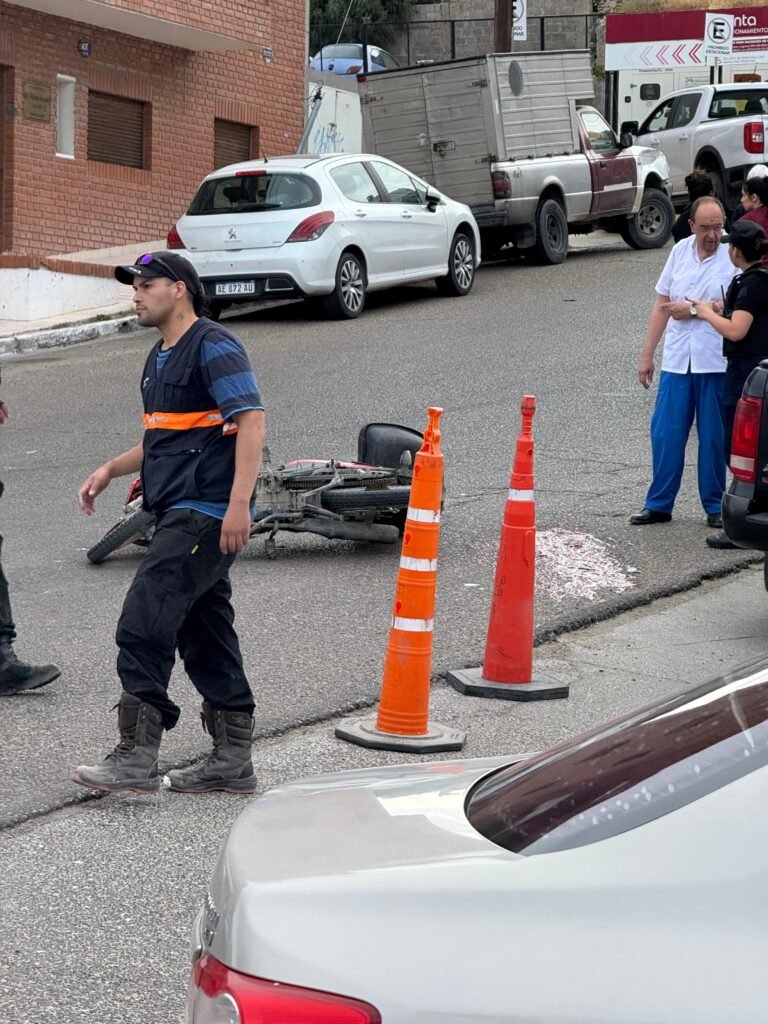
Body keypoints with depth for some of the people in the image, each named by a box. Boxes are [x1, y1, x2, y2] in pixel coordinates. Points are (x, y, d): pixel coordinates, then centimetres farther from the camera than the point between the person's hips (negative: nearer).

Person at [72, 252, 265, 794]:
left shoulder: (214, 345, -10)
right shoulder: (161, 357, 20)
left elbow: (251, 422, -19)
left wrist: (239, 503, -28)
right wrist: (111, 469, 16)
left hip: (206, 514, -10)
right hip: (180, 515, 10)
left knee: (143, 624, -14)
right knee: (203, 635, 11)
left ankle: (137, 755, -11)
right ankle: (233, 760, 17)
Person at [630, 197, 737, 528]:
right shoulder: (680, 251, 8)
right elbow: (662, 304, 13)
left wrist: (692, 309, -12)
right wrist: (647, 354, 13)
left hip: (716, 363, -4)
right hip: (676, 360, 4)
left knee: (714, 437, 4)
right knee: (664, 434, 4)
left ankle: (715, 506, 16)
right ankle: (658, 504, 15)